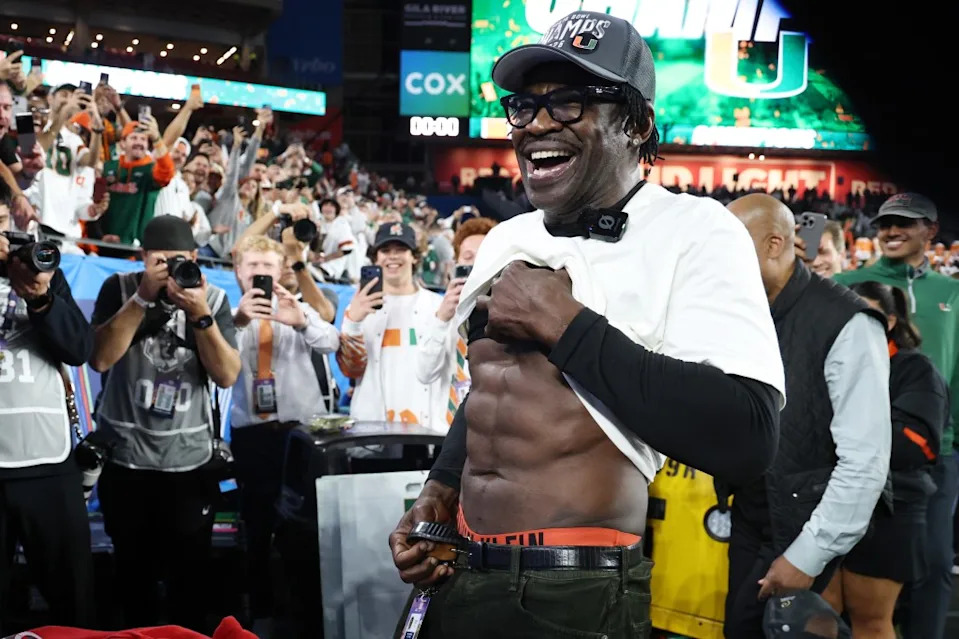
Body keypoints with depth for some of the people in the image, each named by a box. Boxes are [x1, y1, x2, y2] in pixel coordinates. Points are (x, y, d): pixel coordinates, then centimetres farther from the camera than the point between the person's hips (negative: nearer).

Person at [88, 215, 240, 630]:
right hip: (124, 457, 0)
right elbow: (100, 358, -15)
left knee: (190, 571, 3)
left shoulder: (213, 298, 0)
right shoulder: (120, 288, -3)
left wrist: (201, 315, -20)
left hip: (190, 460, 0)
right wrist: (143, 298, -20)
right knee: (133, 569, 11)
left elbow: (227, 375, -8)